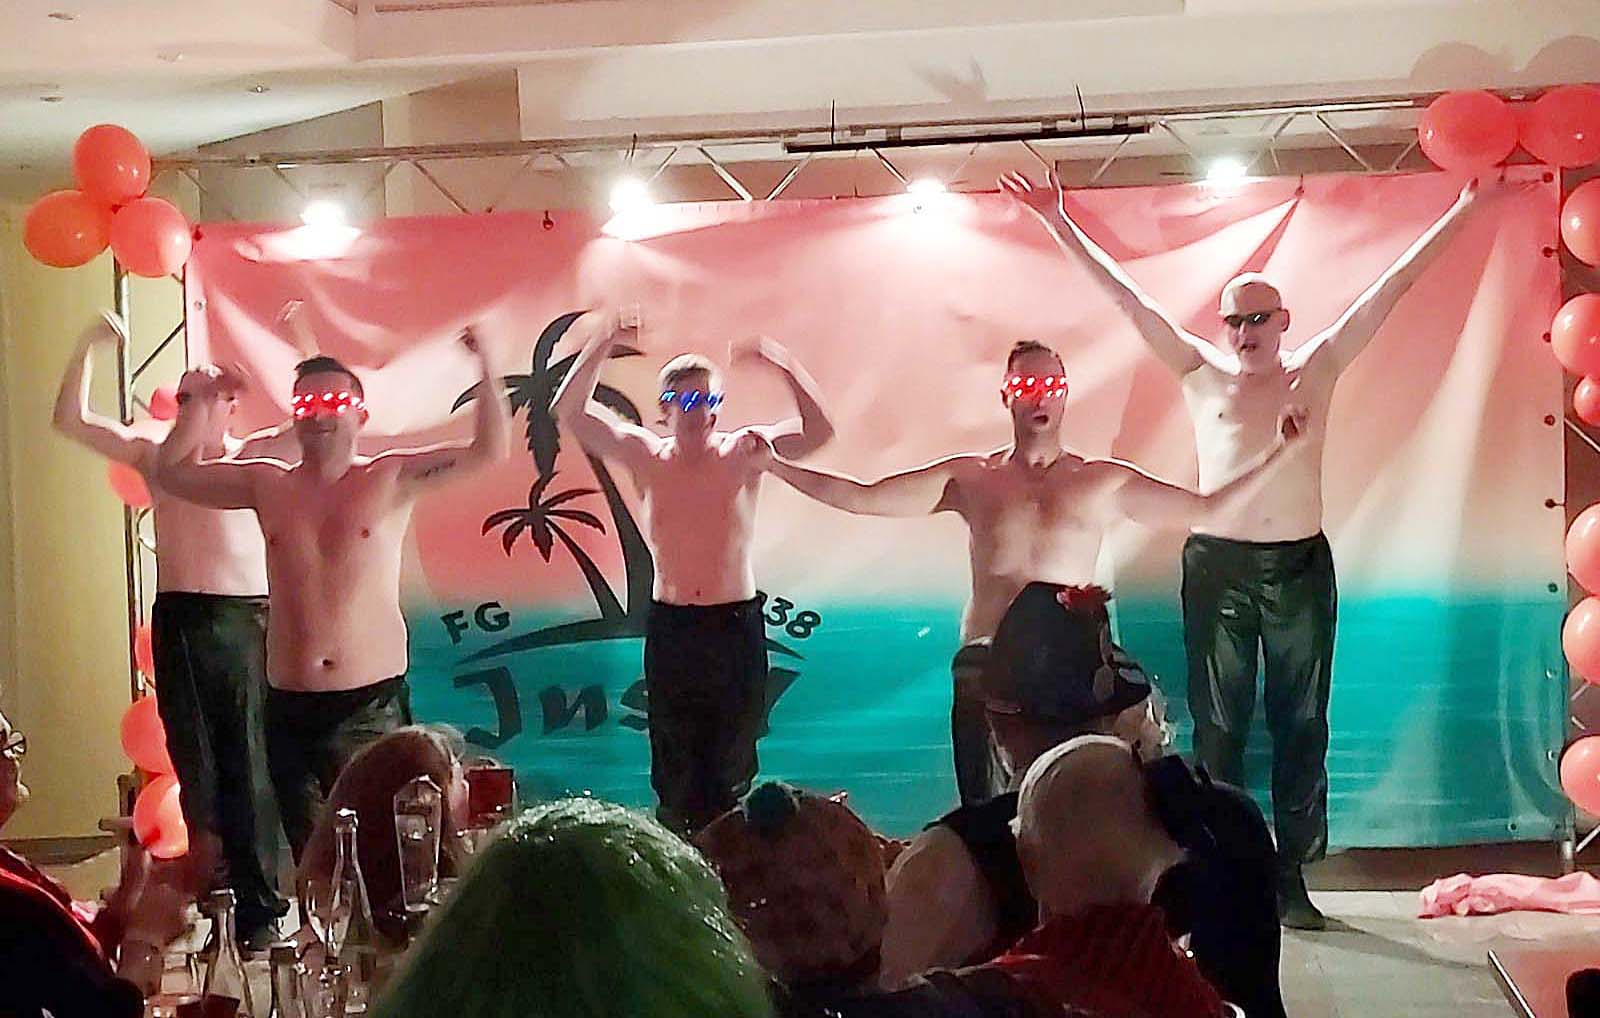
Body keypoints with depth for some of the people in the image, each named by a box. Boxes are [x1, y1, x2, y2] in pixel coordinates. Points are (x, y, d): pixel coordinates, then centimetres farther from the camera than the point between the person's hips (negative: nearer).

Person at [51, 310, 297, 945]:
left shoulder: (254, 456, 9)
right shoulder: (155, 456, 12)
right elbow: (70, 421, 7)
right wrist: (88, 348, 1)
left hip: (252, 617, -1)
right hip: (182, 622, 2)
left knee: (252, 765, -1)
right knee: (197, 764, 5)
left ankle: (261, 903, 4)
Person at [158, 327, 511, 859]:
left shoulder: (389, 479, 1)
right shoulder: (268, 485, 10)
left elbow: (489, 451, -7)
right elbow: (172, 473, 17)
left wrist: (487, 366, -13)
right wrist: (202, 409, 8)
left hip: (372, 703, -3)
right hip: (290, 708, 3)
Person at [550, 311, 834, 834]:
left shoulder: (744, 453, -2)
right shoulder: (646, 456, 1)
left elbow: (817, 432, -16)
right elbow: (568, 412, -6)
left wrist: (785, 367, -28)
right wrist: (597, 352, -19)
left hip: (736, 624, -1)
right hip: (670, 627, 1)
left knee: (731, 767, 6)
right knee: (675, 768, 6)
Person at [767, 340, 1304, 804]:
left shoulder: (1104, 482, 9)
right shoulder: (969, 477, 9)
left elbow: (1204, 504, 11)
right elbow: (862, 497, 9)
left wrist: (1275, 451, 5)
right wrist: (775, 466, 3)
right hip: (985, 668, 1)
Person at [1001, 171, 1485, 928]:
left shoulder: (1317, 369, 7)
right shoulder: (1200, 373, 6)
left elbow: (1392, 286, 7)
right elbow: (1128, 297, 4)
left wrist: (1462, 209, 7)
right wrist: (1060, 226, 1)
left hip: (1301, 565, 1)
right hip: (1217, 565, 0)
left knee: (1302, 724, 3)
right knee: (1217, 726, 2)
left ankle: (1291, 878, 9)